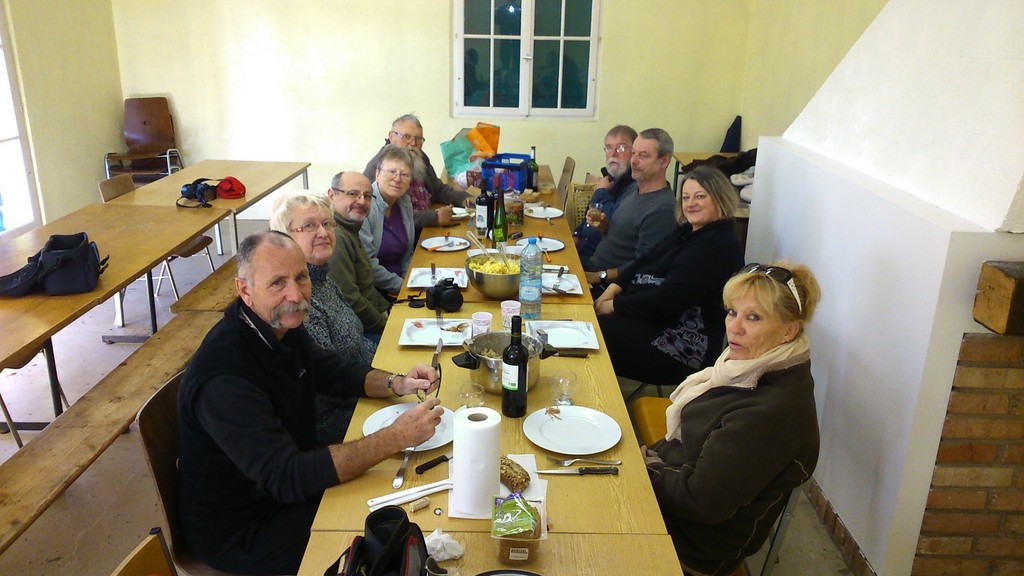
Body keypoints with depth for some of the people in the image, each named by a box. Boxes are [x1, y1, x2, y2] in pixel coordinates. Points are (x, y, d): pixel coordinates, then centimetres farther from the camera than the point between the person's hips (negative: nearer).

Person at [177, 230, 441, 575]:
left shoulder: (281, 324, -5)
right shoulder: (222, 377, -32)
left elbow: (333, 371, 10)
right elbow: (285, 478, -35)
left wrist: (395, 385, -10)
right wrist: (396, 438, -36)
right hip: (238, 530, -8)